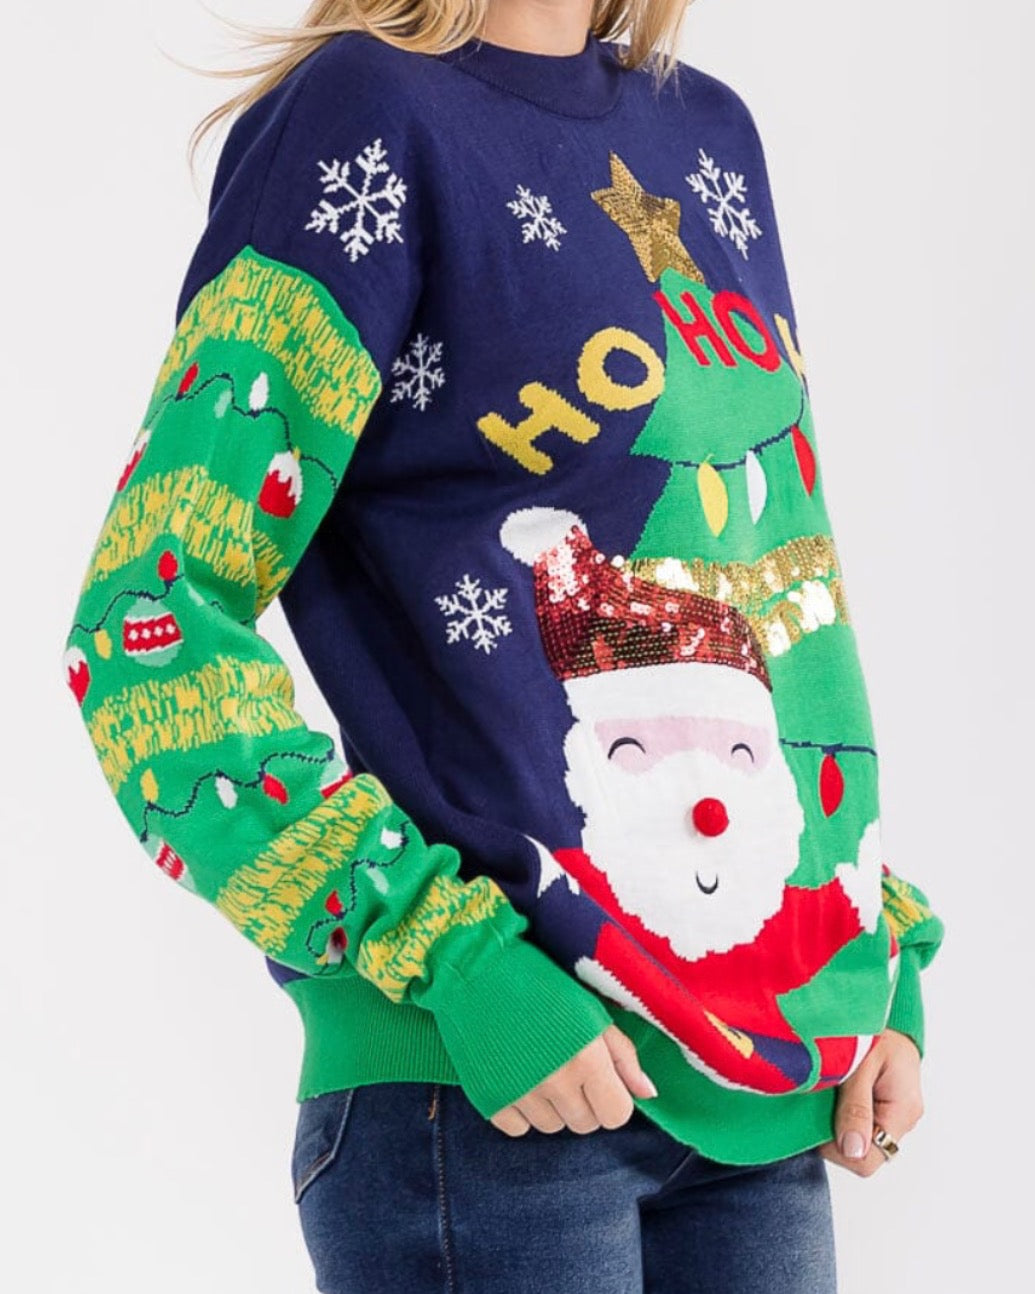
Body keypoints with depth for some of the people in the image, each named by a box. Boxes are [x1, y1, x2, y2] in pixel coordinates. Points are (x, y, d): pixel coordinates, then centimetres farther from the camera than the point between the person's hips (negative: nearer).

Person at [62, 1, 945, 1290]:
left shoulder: (710, 131, 12)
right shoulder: (364, 118, -9)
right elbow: (147, 622, -15)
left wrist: (883, 971, 10)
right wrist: (461, 967, -19)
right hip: (491, 1099, -6)